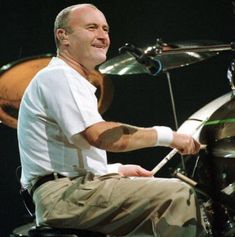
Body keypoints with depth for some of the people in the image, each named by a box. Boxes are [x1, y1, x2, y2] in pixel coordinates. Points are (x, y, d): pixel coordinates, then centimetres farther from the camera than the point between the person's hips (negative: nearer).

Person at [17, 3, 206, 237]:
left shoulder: (74, 81, 26)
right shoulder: (57, 76, -8)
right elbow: (101, 136, -22)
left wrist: (118, 170, 17)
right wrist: (167, 135, -15)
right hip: (63, 194, -11)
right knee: (177, 194, -20)